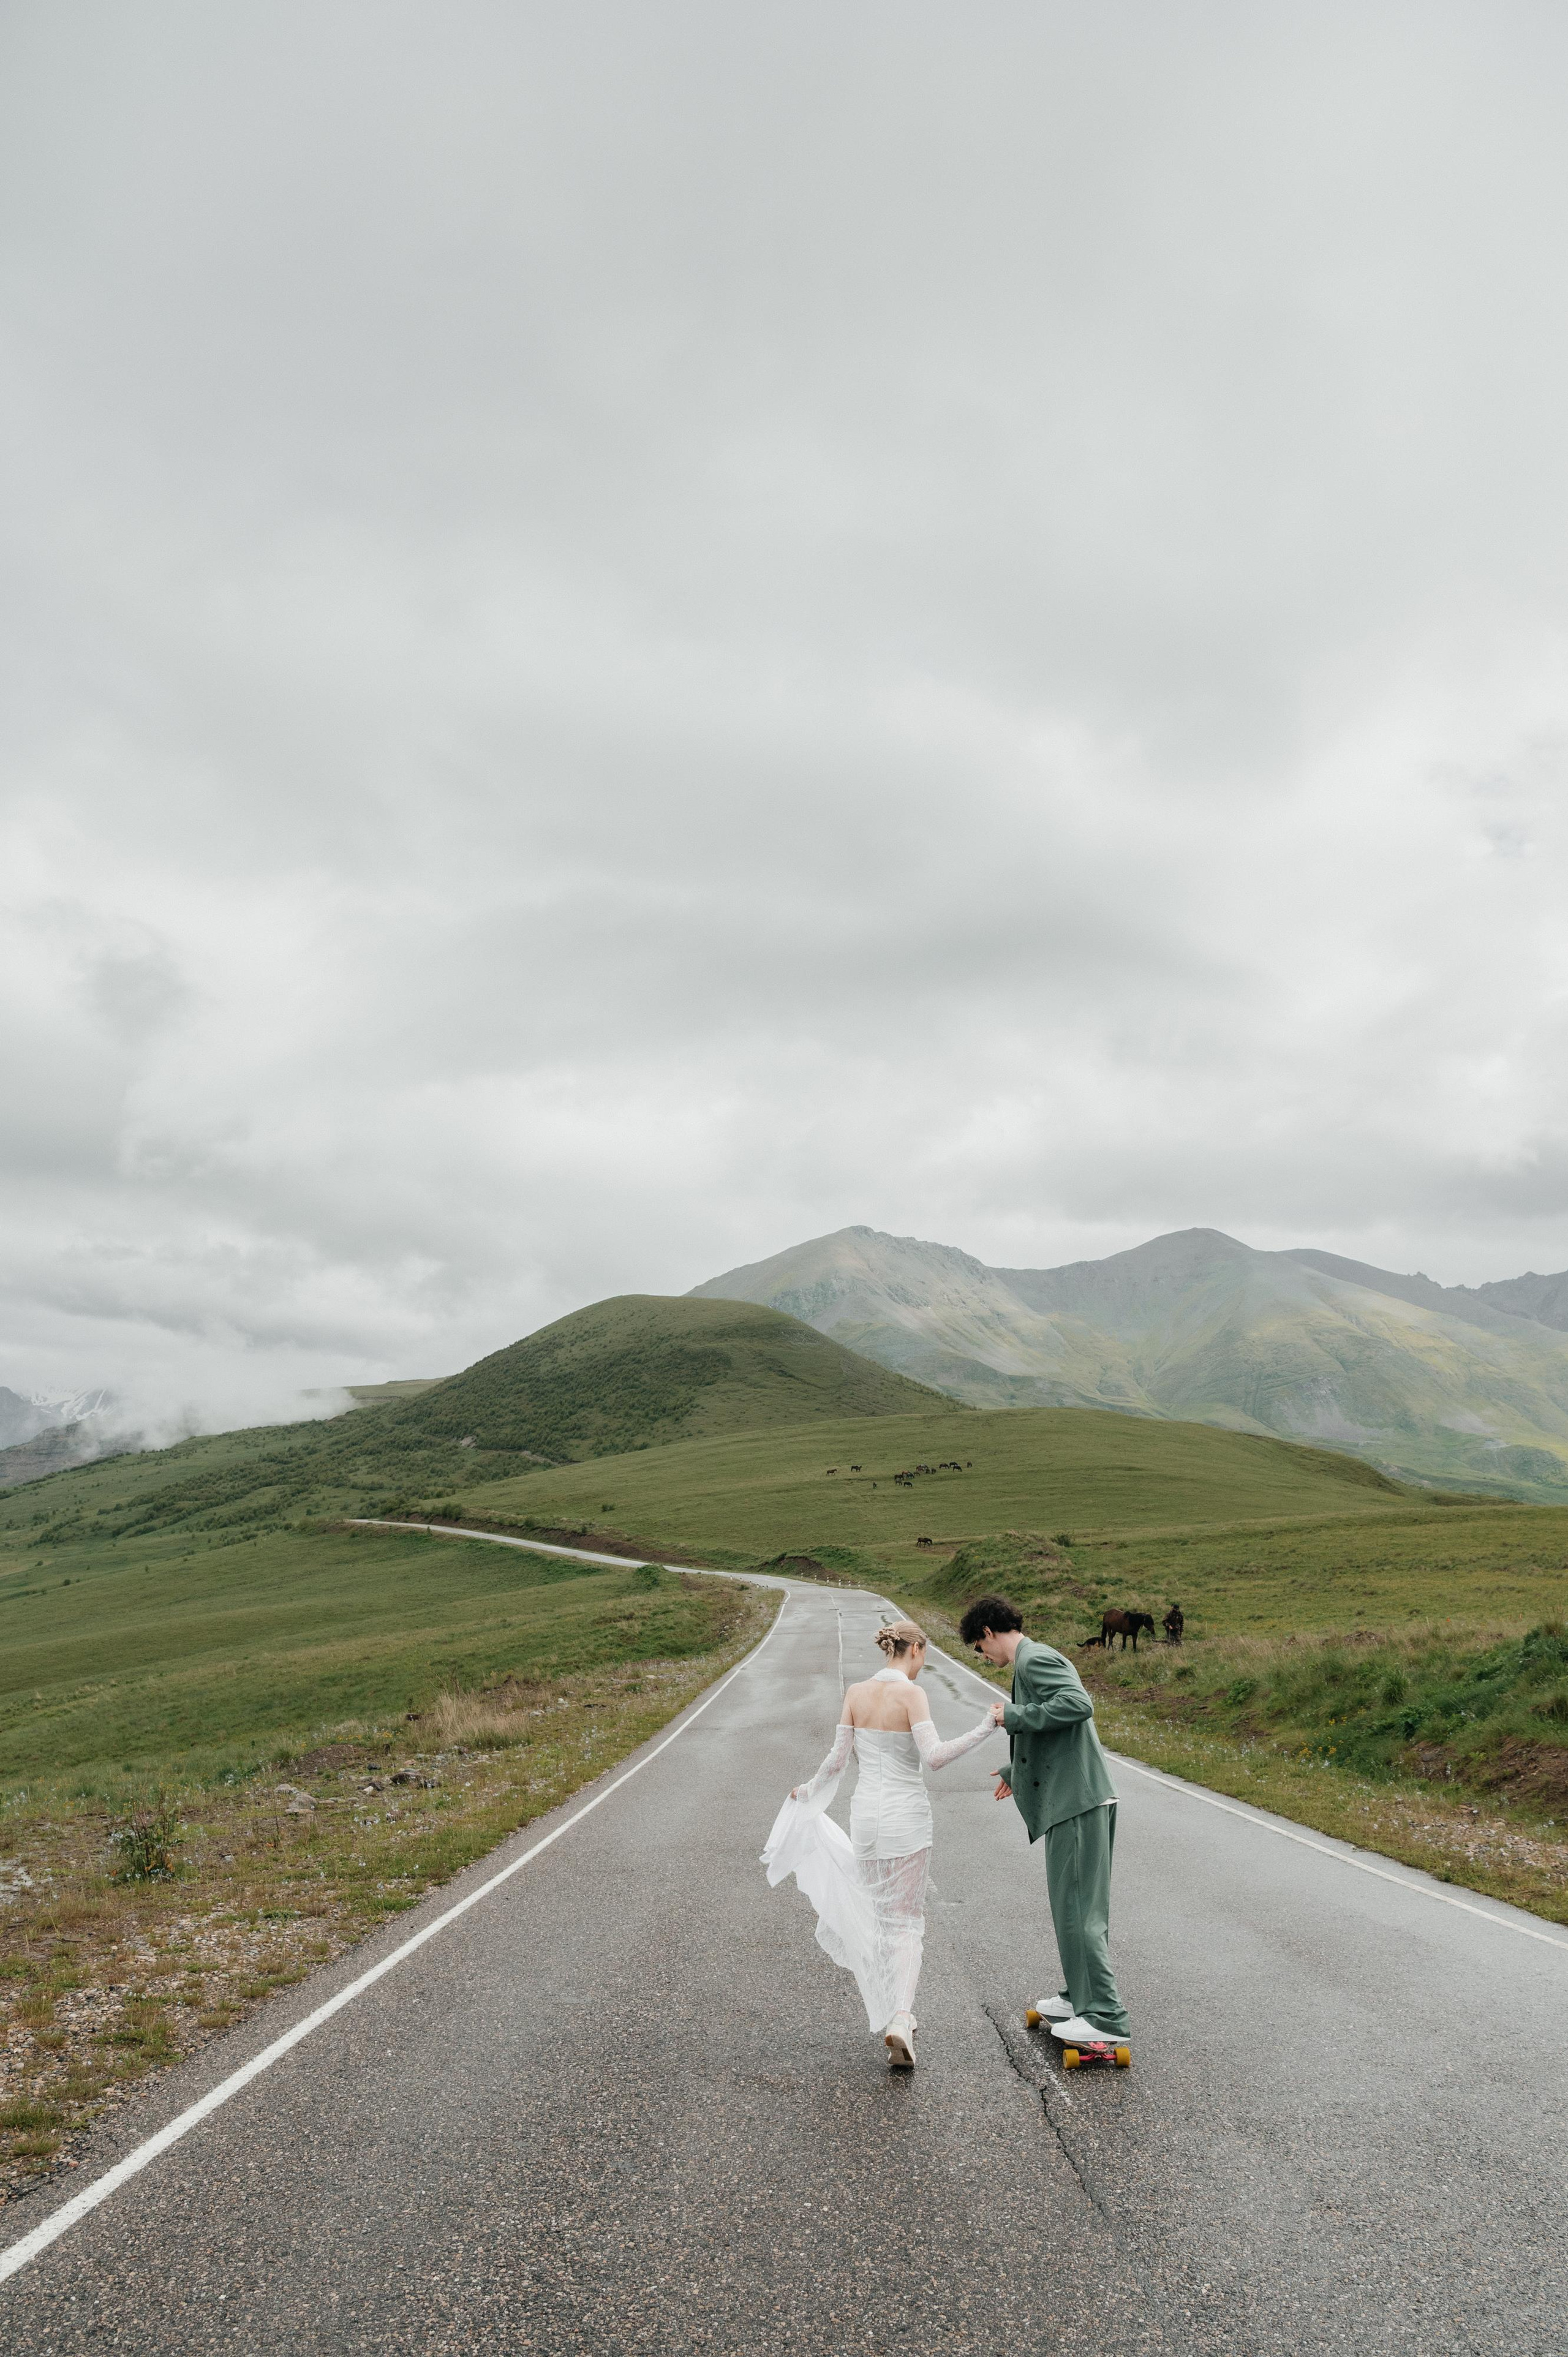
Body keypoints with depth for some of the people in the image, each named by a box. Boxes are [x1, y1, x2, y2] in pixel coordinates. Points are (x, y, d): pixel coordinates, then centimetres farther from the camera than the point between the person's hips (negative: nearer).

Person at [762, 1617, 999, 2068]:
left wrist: (811, 1791, 19)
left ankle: (894, 2015, 28)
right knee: (907, 1920, 5)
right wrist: (985, 1729, -20)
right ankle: (899, 2020, -13)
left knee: (880, 1914, 21)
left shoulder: (856, 1693, 0)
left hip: (865, 1815, 4)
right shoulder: (911, 1694, -14)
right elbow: (934, 1756, -24)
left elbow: (838, 1759, 2)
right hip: (907, 1816, -4)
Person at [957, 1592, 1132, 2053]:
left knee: (1077, 1908, -4)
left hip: (1076, 1802, -11)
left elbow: (1079, 1705, -29)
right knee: (1074, 1905, 19)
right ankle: (1081, 1997, 30)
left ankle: (1106, 2018, 1)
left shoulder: (1035, 1660, -13)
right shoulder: (1038, 1659, 18)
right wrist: (1017, 1771, 31)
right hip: (1076, 1801, 11)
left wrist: (1015, 1716, -20)